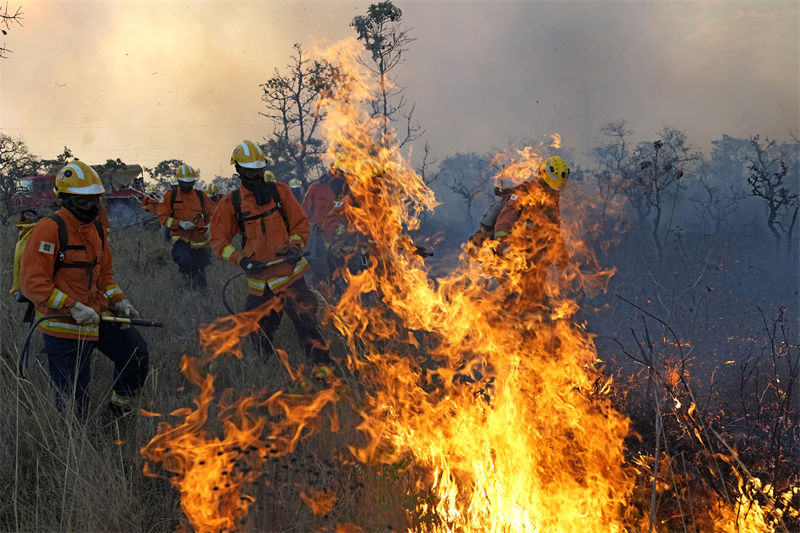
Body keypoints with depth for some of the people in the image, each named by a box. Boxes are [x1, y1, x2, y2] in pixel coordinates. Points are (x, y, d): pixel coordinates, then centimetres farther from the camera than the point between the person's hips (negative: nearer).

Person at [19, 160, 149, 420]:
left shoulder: (95, 228, 11)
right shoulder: (49, 229, -16)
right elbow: (32, 283, -21)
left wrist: (118, 300, 6)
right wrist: (73, 307, -25)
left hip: (98, 318, 8)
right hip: (63, 325, -8)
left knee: (136, 352, 10)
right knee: (74, 399, -5)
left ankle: (119, 408, 30)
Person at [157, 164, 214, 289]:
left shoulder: (200, 196, 7)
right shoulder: (171, 196, -1)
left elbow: (211, 213, 18)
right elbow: (162, 217, -3)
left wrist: (209, 228, -1)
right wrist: (180, 223, -17)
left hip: (198, 237, 3)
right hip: (180, 236, -3)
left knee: (200, 274, 8)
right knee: (185, 261, -31)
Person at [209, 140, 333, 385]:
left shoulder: (279, 191, 6)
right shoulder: (231, 203, 5)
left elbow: (300, 224, 10)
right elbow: (218, 240, 6)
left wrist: (295, 246, -10)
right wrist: (241, 259, -9)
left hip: (289, 274, -1)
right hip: (259, 280, 2)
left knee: (305, 319, -15)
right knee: (260, 331, 8)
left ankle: (321, 364, -13)